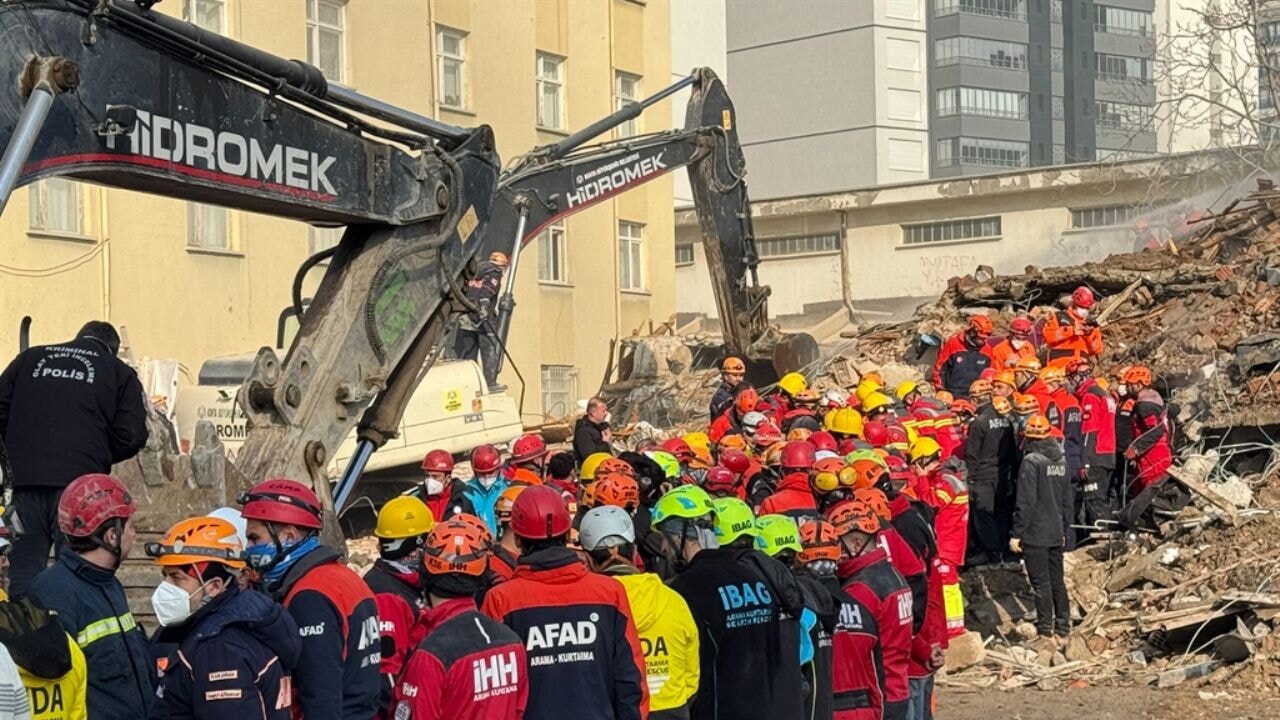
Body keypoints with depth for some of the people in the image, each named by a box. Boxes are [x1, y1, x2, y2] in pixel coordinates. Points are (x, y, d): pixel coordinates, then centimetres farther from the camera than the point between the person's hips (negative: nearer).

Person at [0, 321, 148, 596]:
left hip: (25, 479, 2)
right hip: (81, 482, -2)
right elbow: (131, 436, 0)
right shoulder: (119, 373, 8)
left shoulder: (29, 358, 16)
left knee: (23, 573, 6)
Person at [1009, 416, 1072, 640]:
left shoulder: (1031, 461, -16)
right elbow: (1066, 498, 14)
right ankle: (1063, 625, 19)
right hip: (1056, 532, 7)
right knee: (1057, 580, 14)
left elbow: (1026, 502, -19)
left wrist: (1017, 534, -14)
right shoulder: (1060, 459, 7)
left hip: (1035, 534, -7)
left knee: (1041, 582, -1)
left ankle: (1045, 628, 3)